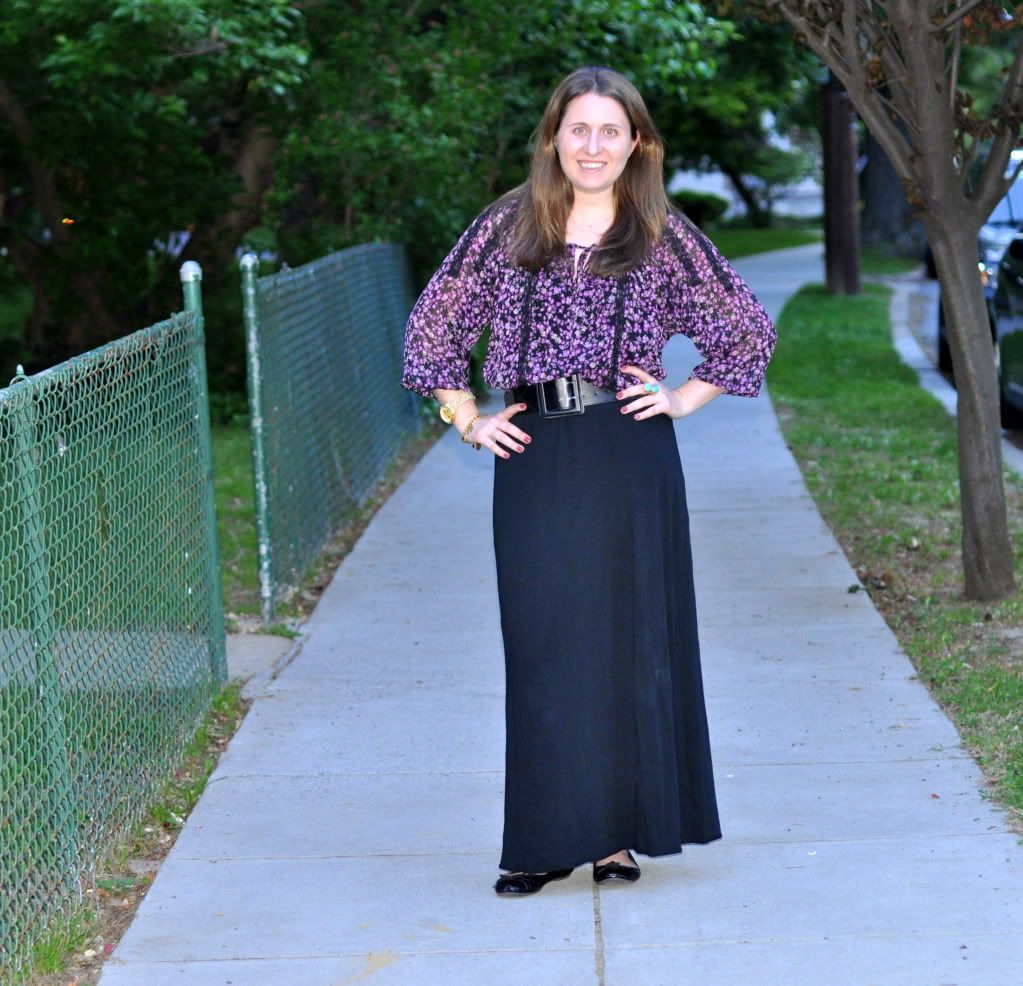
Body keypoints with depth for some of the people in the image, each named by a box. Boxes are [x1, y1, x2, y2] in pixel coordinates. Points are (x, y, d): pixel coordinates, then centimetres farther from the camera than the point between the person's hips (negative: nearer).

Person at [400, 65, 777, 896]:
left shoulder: (662, 233, 3)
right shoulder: (508, 226, 5)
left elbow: (749, 328, 9)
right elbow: (432, 325, 11)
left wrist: (683, 399, 2)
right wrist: (467, 419, 5)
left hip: (630, 458, -1)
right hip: (536, 459, 1)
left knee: (630, 637, 4)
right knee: (541, 646, 4)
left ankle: (620, 830, 14)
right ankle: (548, 837, 12)